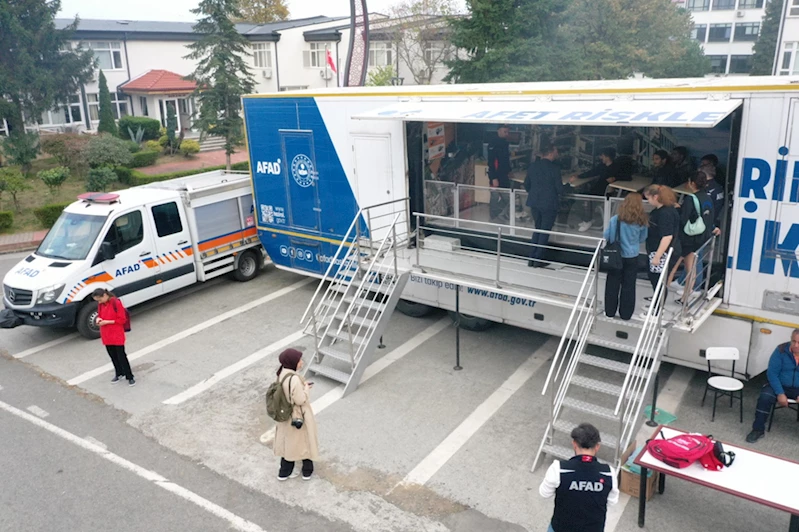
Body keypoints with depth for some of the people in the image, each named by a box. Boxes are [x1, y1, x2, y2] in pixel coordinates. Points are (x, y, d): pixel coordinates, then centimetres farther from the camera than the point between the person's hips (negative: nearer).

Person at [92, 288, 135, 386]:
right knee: (113, 356, 15)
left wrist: (107, 322, -20)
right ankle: (119, 373, 31)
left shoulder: (116, 303, -17)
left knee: (121, 356, -3)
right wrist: (99, 318, -5)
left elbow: (122, 319, -16)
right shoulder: (100, 304, 3)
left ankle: (130, 377, 5)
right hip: (106, 335, 6)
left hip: (117, 335, -6)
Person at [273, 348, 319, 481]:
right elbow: (300, 399, -26)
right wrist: (306, 387, -12)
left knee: (289, 441, 21)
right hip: (299, 415, -8)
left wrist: (302, 386, 4)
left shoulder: (282, 373, -6)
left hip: (287, 414, 8)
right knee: (305, 440, 15)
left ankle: (284, 472, 34)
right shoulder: (294, 378, -33)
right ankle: (307, 471, 33)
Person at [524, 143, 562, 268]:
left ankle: (532, 258, 17)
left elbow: (526, 185, 10)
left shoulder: (532, 166, 2)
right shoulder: (554, 168, -15)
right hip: (549, 204, -5)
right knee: (545, 231, 6)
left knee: (537, 229, 19)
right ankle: (538, 260, 6)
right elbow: (559, 189, -13)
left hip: (534, 202, 5)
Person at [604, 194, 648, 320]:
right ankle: (625, 313, 21)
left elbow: (606, 236, -7)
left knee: (613, 284, 13)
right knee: (629, 286, 13)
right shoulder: (642, 222, -11)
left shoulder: (616, 219, -15)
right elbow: (642, 239, 1)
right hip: (632, 257, 1)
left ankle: (610, 311, 21)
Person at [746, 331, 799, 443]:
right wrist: (780, 393, -20)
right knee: (765, 397, -27)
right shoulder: (781, 350, -11)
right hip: (780, 385, 0)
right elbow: (772, 373, -11)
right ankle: (758, 429, -13)